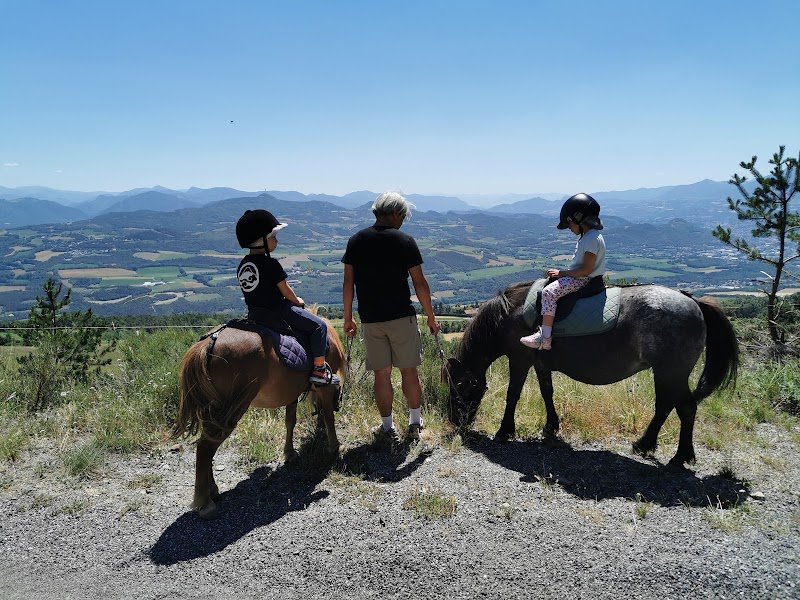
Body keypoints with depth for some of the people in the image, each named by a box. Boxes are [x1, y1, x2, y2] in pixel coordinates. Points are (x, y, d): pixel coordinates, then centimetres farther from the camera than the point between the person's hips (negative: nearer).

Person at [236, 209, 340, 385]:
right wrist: (297, 301, 7)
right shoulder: (271, 264, -18)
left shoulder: (242, 265, 6)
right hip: (278, 312, -9)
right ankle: (319, 369, 0)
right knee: (319, 326, 0)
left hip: (254, 314, 9)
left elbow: (254, 290, 13)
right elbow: (286, 291, -13)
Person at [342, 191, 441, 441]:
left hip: (370, 319, 3)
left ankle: (388, 427, 18)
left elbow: (348, 282, 4)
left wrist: (348, 318, 12)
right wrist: (431, 317, 3)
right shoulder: (404, 241, -6)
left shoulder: (355, 241, 3)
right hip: (401, 317, -2)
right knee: (409, 370, 11)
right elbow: (419, 283, -6)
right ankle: (415, 423, 21)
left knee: (381, 373, 10)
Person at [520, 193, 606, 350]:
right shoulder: (588, 236, 13)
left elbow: (587, 269, -24)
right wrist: (562, 272, 8)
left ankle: (545, 338, -25)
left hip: (584, 279, -11)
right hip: (579, 277, 11)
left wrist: (562, 273, -17)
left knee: (548, 292, -22)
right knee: (549, 284, 16)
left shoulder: (592, 239, -20)